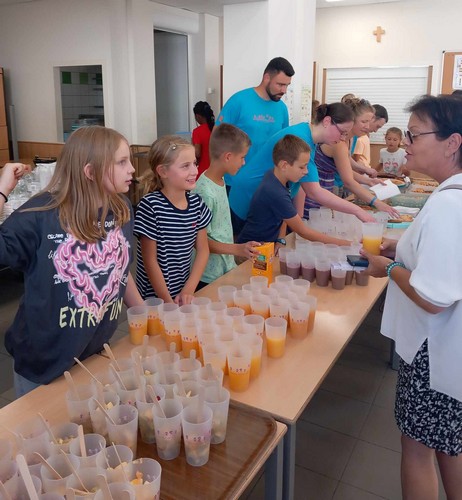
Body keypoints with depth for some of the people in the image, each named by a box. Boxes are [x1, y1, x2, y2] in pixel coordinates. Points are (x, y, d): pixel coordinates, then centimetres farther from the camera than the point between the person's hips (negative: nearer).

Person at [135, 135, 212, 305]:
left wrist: (189, 290, -7)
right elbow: (150, 261, -14)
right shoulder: (150, 206, -18)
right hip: (155, 297, -5)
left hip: (184, 293, 5)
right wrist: (169, 302, -13)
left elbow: (202, 249, 3)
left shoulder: (196, 202, -2)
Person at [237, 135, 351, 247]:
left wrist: (280, 241, -8)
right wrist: (341, 243, -15)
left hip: (269, 242, 8)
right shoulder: (276, 194, -27)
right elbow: (302, 231, -19)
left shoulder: (273, 175, -1)